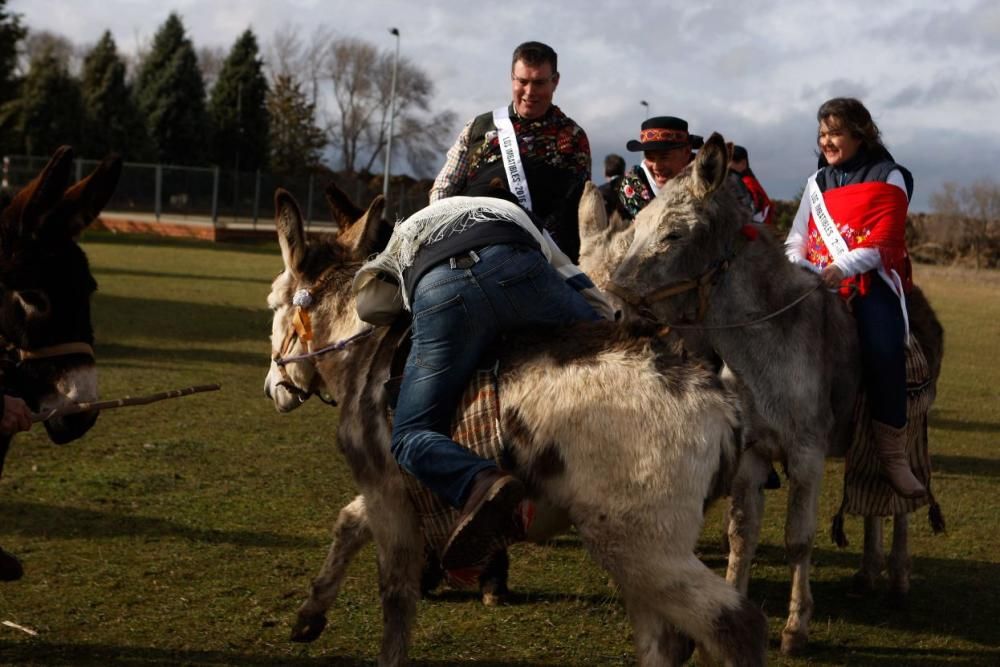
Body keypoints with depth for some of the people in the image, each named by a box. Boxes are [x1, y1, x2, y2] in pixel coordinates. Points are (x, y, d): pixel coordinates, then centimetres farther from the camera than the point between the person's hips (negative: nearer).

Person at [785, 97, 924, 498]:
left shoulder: (888, 178, 4)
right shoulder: (818, 181, 21)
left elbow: (881, 243, -7)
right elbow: (799, 235, 16)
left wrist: (841, 268, -21)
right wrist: (794, 264, -6)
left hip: (870, 280, -4)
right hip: (816, 280, 4)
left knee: (884, 348, -28)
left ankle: (893, 454, -20)